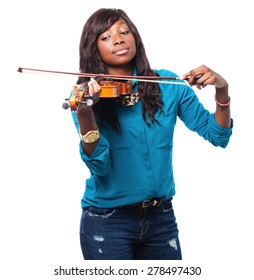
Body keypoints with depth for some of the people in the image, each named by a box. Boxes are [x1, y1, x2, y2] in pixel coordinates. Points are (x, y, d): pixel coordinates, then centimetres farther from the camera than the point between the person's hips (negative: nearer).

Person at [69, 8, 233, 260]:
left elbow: (217, 136, 2)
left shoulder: (167, 85, 0)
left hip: (162, 217, 3)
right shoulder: (87, 95, -7)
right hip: (107, 221, -3)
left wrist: (221, 90, -14)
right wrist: (84, 114, -34)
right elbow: (100, 165, -19)